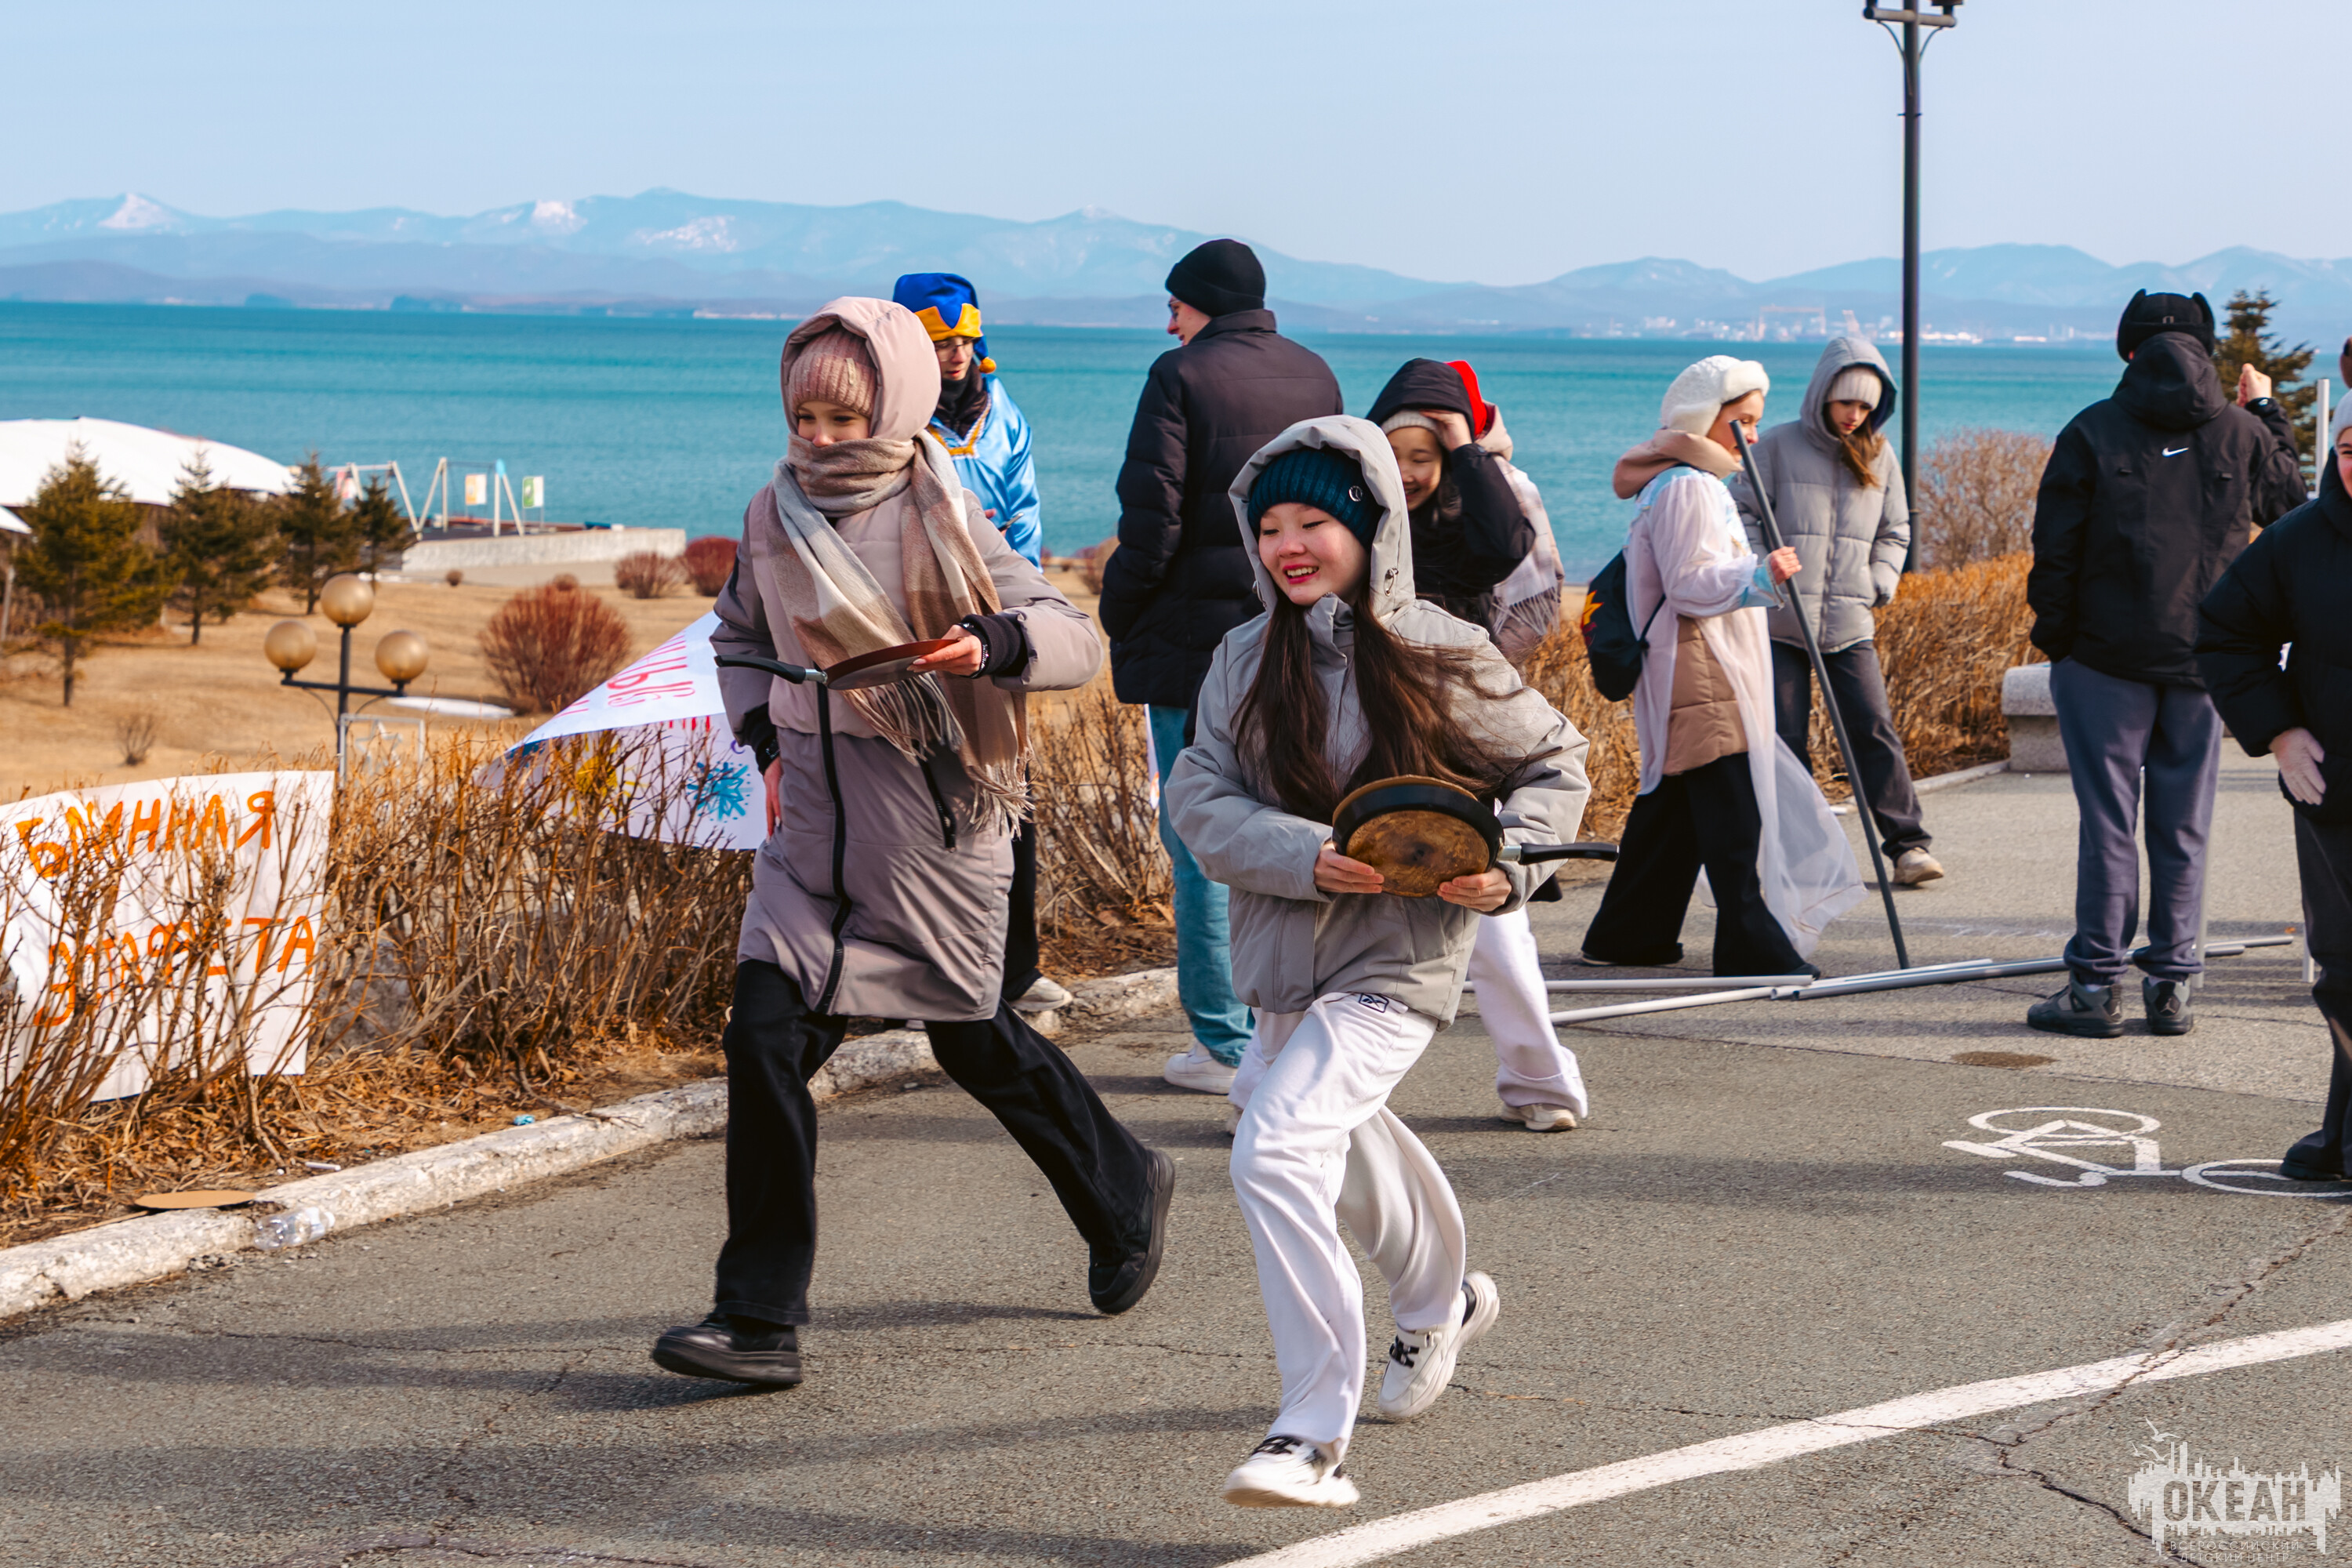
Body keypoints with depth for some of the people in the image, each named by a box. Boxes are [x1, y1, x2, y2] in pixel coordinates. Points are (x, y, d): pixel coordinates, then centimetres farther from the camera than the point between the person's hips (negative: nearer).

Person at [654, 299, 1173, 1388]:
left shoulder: (939, 522, -10)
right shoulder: (776, 518, 4)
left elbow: (1074, 639, -13)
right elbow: (739, 632, 22)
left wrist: (988, 642, -33)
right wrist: (762, 734, 6)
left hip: (931, 827, -4)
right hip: (812, 824, 4)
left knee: (974, 1041, 11)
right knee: (766, 1035, -9)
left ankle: (1124, 1192, 39)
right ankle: (759, 1321, -3)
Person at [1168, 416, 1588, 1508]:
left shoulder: (1439, 657, -10)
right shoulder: (1246, 660, -1)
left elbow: (1555, 764, 2)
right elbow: (1198, 793, -8)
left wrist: (1507, 865, -15)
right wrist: (1308, 857, -23)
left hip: (1399, 959, -6)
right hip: (1283, 950, 6)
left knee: (1278, 1150, -23)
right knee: (1350, 1143, 28)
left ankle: (1314, 1438, -19)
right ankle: (1441, 1304, 59)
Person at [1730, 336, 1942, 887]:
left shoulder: (1879, 456, 11)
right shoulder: (1777, 446, 1)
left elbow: (1895, 531, 20)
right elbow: (1742, 513, 3)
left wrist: (1879, 584, 5)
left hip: (1850, 625, 2)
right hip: (1781, 621, -2)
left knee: (1874, 729, -6)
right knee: (1786, 740, -1)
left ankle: (1909, 845, -2)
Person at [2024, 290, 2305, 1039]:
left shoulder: (2091, 433, -6)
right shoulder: (2243, 434, 0)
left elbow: (2056, 549, -6)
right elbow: (2292, 502, 18)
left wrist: (2053, 639, 5)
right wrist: (2268, 412, 28)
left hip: (2107, 659, -2)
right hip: (2202, 661, 2)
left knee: (2107, 822, 2)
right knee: (2183, 827, 9)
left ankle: (2096, 984, 3)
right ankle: (2172, 983, 10)